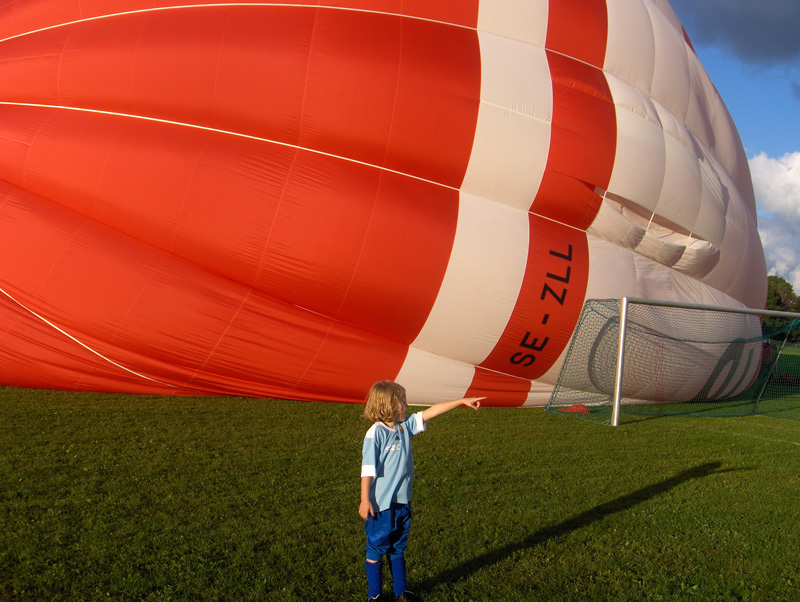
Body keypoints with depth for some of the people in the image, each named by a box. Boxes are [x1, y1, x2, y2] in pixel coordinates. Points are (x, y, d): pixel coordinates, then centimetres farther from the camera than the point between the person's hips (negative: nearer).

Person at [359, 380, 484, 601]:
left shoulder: (405, 426, 4)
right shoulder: (375, 433, -17)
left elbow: (430, 412, 8)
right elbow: (367, 469, -19)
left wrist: (462, 401, 10)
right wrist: (364, 500, -20)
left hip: (402, 502, 7)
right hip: (381, 505, -7)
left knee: (398, 548, 19)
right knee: (376, 549, 8)